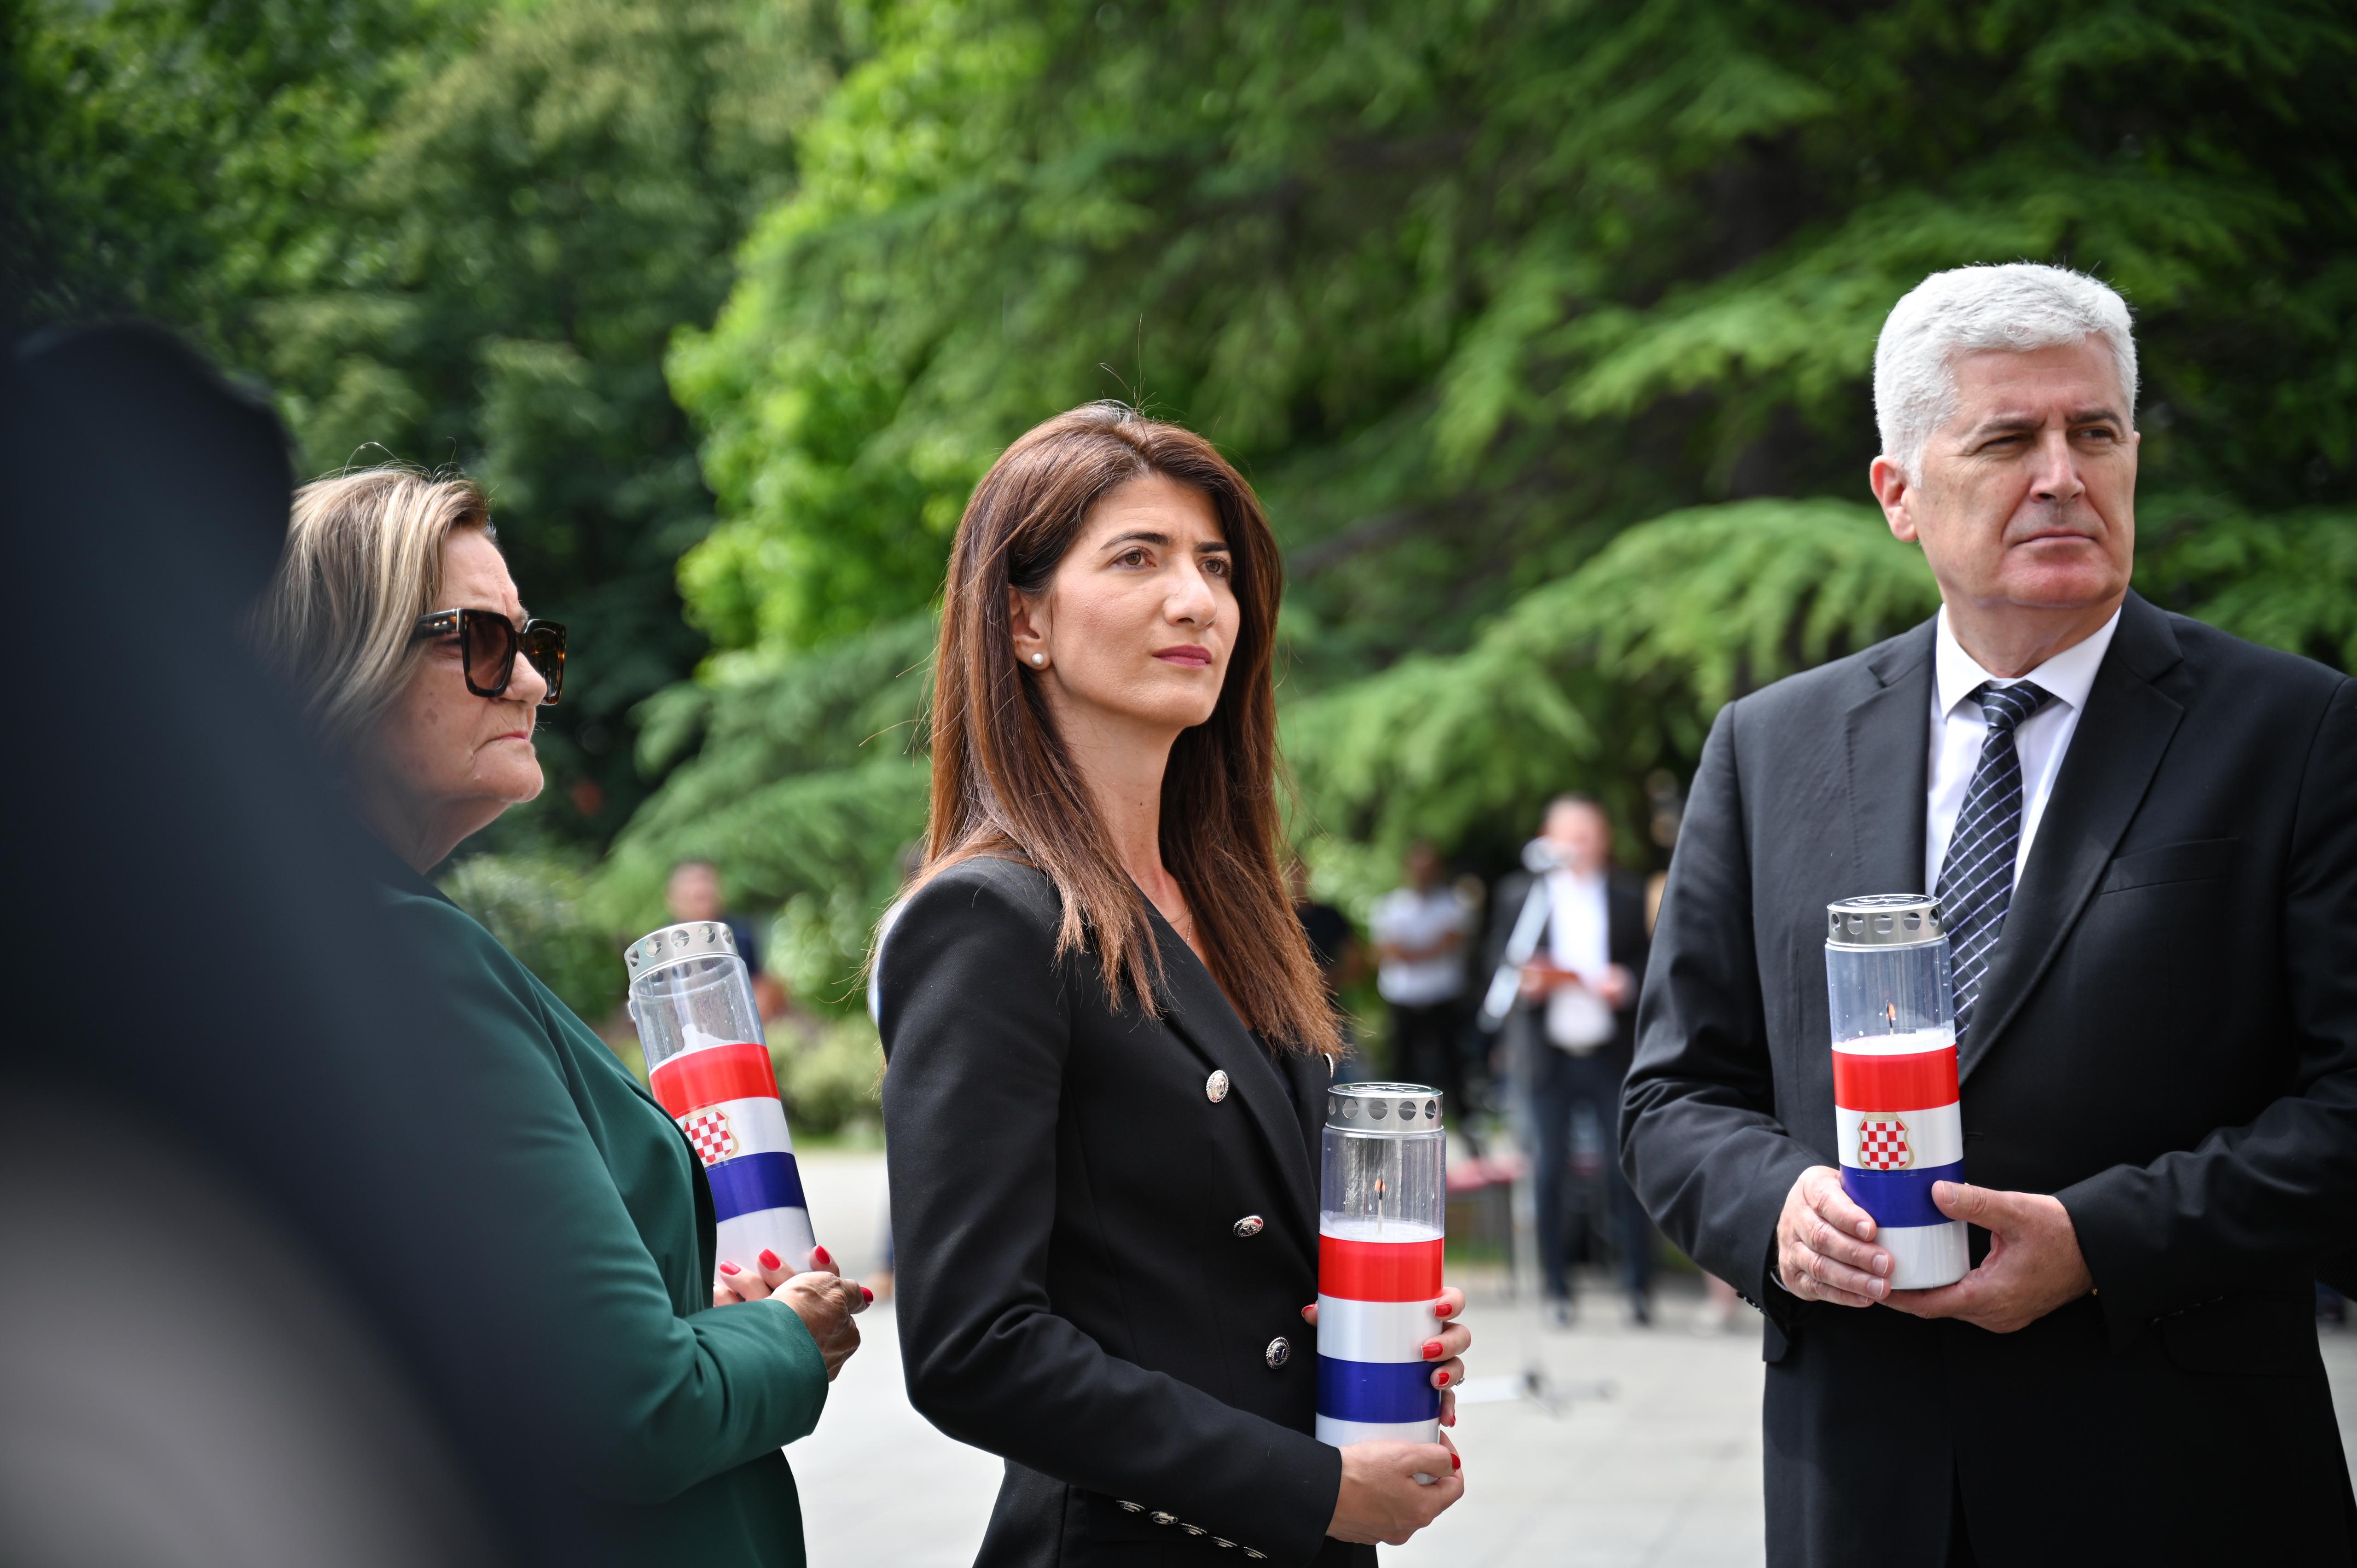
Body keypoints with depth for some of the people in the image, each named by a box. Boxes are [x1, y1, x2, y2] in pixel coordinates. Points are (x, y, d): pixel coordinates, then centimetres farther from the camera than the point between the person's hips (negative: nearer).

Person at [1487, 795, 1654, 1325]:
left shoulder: (1628, 897, 10)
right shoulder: (1519, 894, 10)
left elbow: (1648, 960, 8)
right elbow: (1500, 962, 6)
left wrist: (1626, 983, -11)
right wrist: (1528, 981, -13)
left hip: (1612, 1054, 0)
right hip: (1548, 1055, 0)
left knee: (1626, 1168, -3)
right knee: (1549, 1171, 2)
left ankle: (1637, 1286, 4)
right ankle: (1556, 1289, 10)